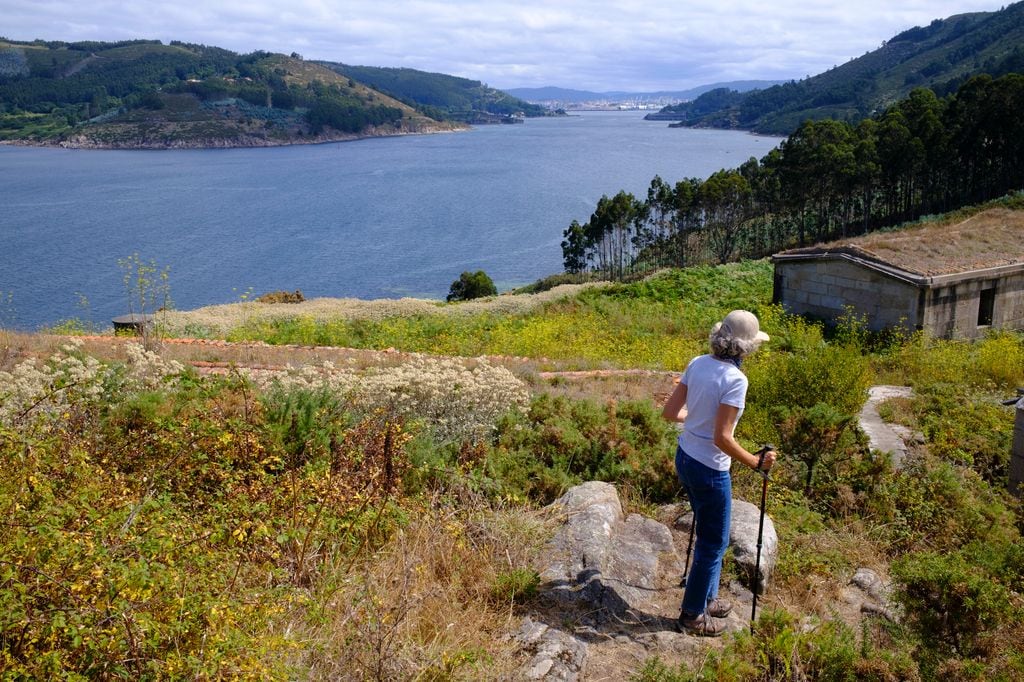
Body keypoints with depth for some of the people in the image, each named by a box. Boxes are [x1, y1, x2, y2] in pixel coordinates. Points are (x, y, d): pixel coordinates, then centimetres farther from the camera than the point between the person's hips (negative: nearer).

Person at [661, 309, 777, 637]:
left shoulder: (697, 363, -1)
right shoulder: (735, 379, -23)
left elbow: (670, 412, 4)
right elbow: (722, 438, -25)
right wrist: (756, 463, -14)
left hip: (684, 458, 8)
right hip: (710, 470, -8)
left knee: (708, 534, 24)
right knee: (714, 543, 11)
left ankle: (706, 597, 41)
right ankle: (693, 615, 25)